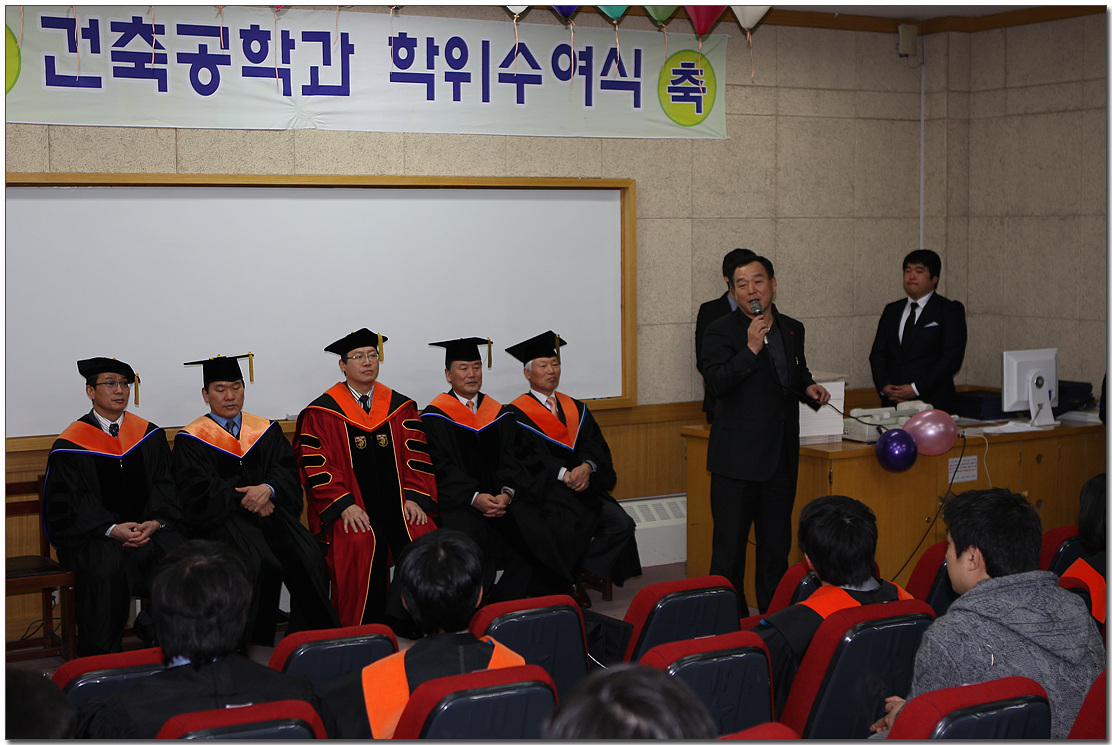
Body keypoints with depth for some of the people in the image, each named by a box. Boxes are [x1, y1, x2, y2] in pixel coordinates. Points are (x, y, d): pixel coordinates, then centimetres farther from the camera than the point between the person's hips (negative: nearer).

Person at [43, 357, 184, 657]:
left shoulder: (150, 436, 13)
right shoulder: (69, 445, 2)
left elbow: (165, 487, 10)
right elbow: (67, 505, -3)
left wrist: (155, 523, -12)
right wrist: (112, 529, -19)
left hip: (148, 528, 3)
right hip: (92, 534, -3)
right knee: (106, 568, -34)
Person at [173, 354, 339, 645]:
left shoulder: (266, 430, 19)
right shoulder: (191, 439, 8)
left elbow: (287, 471, 7)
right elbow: (198, 489, -3)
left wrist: (268, 489, -15)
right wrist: (245, 499, -14)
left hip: (269, 509, 3)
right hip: (220, 517, -3)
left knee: (309, 558, -25)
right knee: (260, 564, -33)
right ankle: (258, 644, -20)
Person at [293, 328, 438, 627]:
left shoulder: (400, 408, 14)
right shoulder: (321, 413, 3)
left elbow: (416, 455, 10)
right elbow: (316, 465, -3)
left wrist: (415, 498, -5)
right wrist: (344, 505, -14)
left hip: (397, 501, 3)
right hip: (352, 508, -3)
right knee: (362, 544, -27)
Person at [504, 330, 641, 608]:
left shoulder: (575, 408, 20)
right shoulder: (517, 414, 1)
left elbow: (595, 444, 9)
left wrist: (586, 467, -14)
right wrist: (564, 474, -23)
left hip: (584, 483, 6)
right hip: (545, 489, -5)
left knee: (622, 524, -19)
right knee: (573, 528, -34)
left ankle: (587, 574, -3)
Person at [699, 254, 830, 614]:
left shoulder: (792, 330, 12)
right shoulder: (720, 331, -6)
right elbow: (716, 382, -19)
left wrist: (809, 387, 6)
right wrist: (751, 349, -25)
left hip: (782, 455, 5)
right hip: (738, 456, -5)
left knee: (777, 541, 12)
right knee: (730, 543, -1)